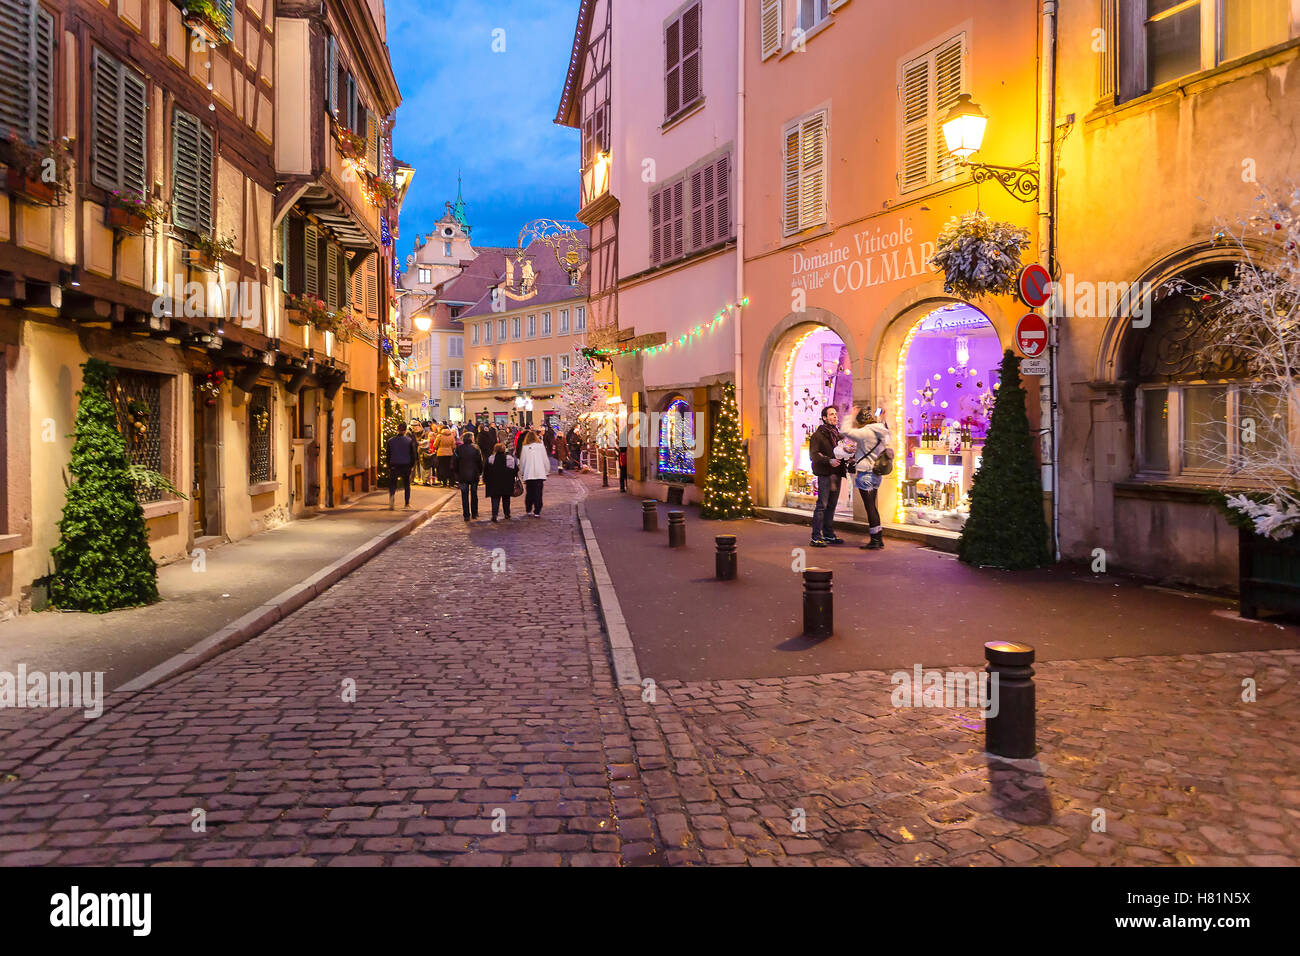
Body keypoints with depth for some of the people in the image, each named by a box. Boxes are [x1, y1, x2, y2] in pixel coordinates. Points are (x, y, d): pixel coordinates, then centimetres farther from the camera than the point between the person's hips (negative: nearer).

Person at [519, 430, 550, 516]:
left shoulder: (525, 447, 2)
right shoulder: (541, 446, 2)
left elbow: (522, 461, 6)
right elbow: (545, 460, 4)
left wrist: (521, 473, 16)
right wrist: (547, 470, 14)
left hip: (528, 474, 1)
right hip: (540, 473, -1)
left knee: (529, 493, 13)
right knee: (538, 493, 0)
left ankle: (528, 510, 17)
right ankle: (537, 512, -3)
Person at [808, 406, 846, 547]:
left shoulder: (837, 434, 18)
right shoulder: (818, 435, -6)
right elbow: (813, 454, -16)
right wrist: (829, 461, -28)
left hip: (837, 473, 8)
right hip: (824, 473, -8)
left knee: (831, 505, 12)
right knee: (822, 505, -9)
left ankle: (829, 535, 20)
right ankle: (816, 537, -7)